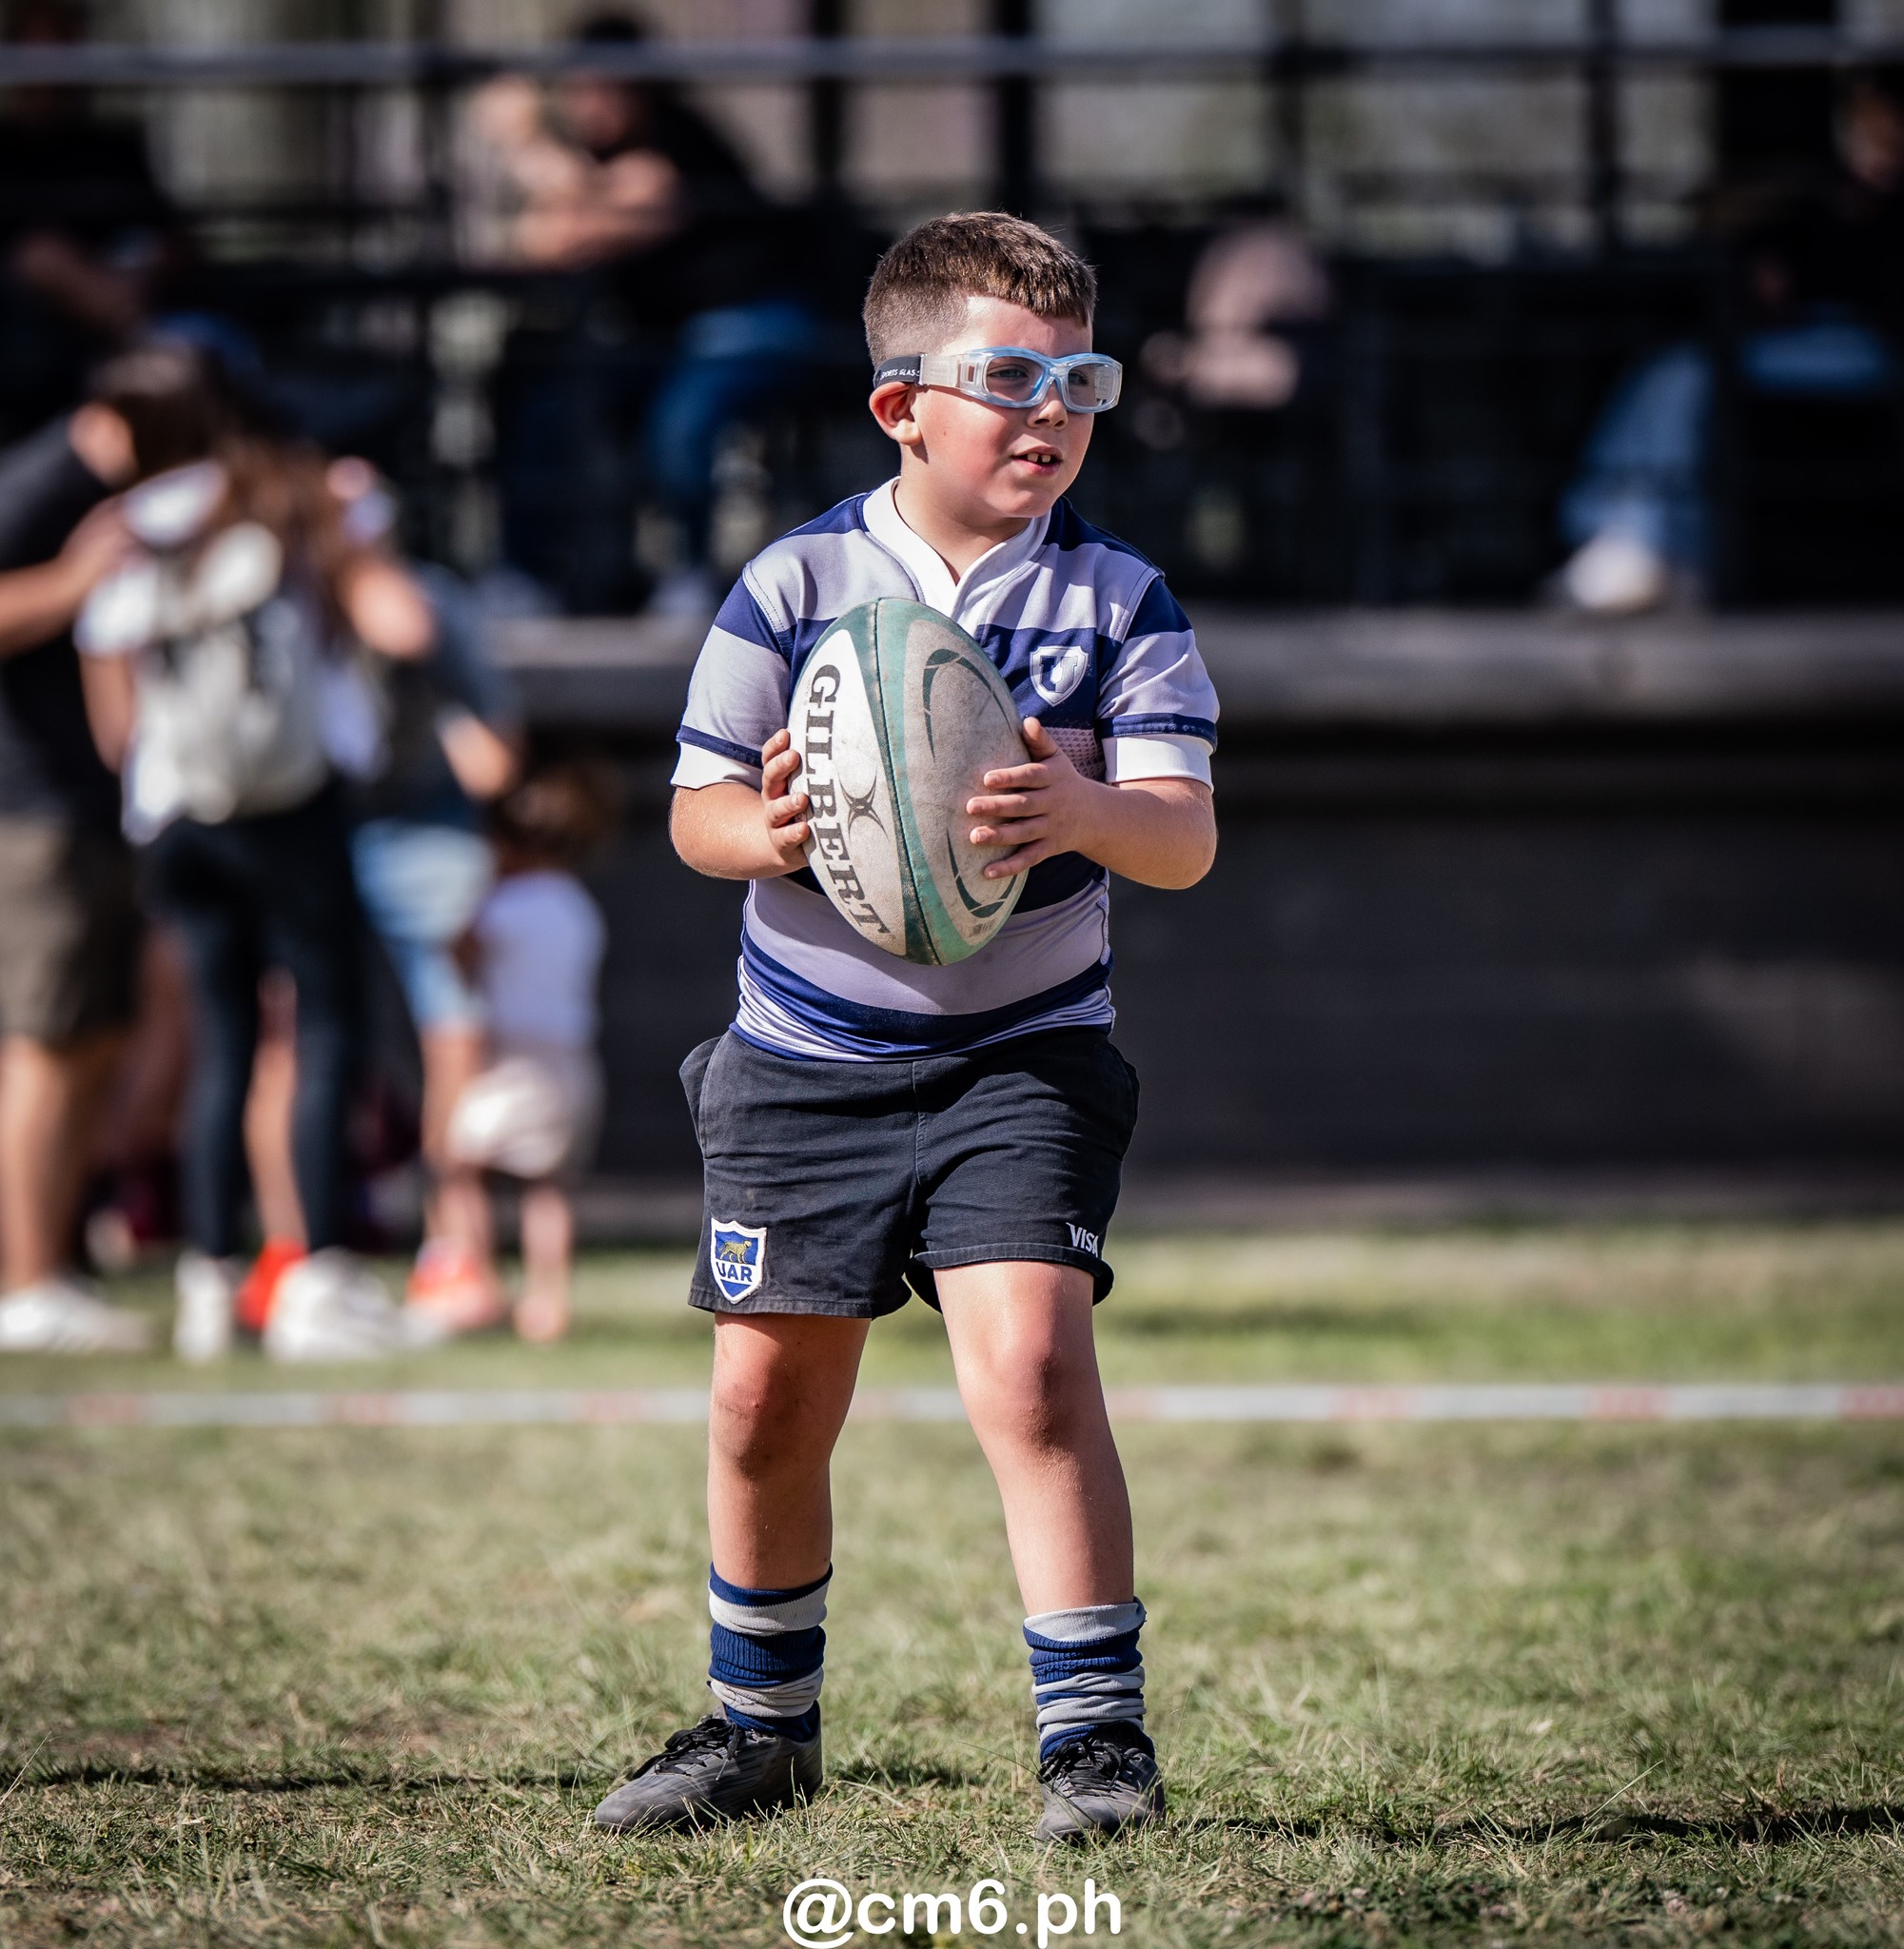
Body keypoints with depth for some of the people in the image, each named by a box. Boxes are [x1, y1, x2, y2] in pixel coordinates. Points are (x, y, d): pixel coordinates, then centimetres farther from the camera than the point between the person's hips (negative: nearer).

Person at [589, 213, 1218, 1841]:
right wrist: (758, 834, -23)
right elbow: (696, 804, 1)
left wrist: (1088, 813, -36)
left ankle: (1096, 1732, -11)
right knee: (769, 1397, 8)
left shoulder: (1117, 599, -5)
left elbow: (1187, 837, -13)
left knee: (1030, 1359, -19)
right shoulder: (793, 586, -4)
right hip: (804, 1060, 2)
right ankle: (762, 1724, 28)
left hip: (1022, 1053, -2)